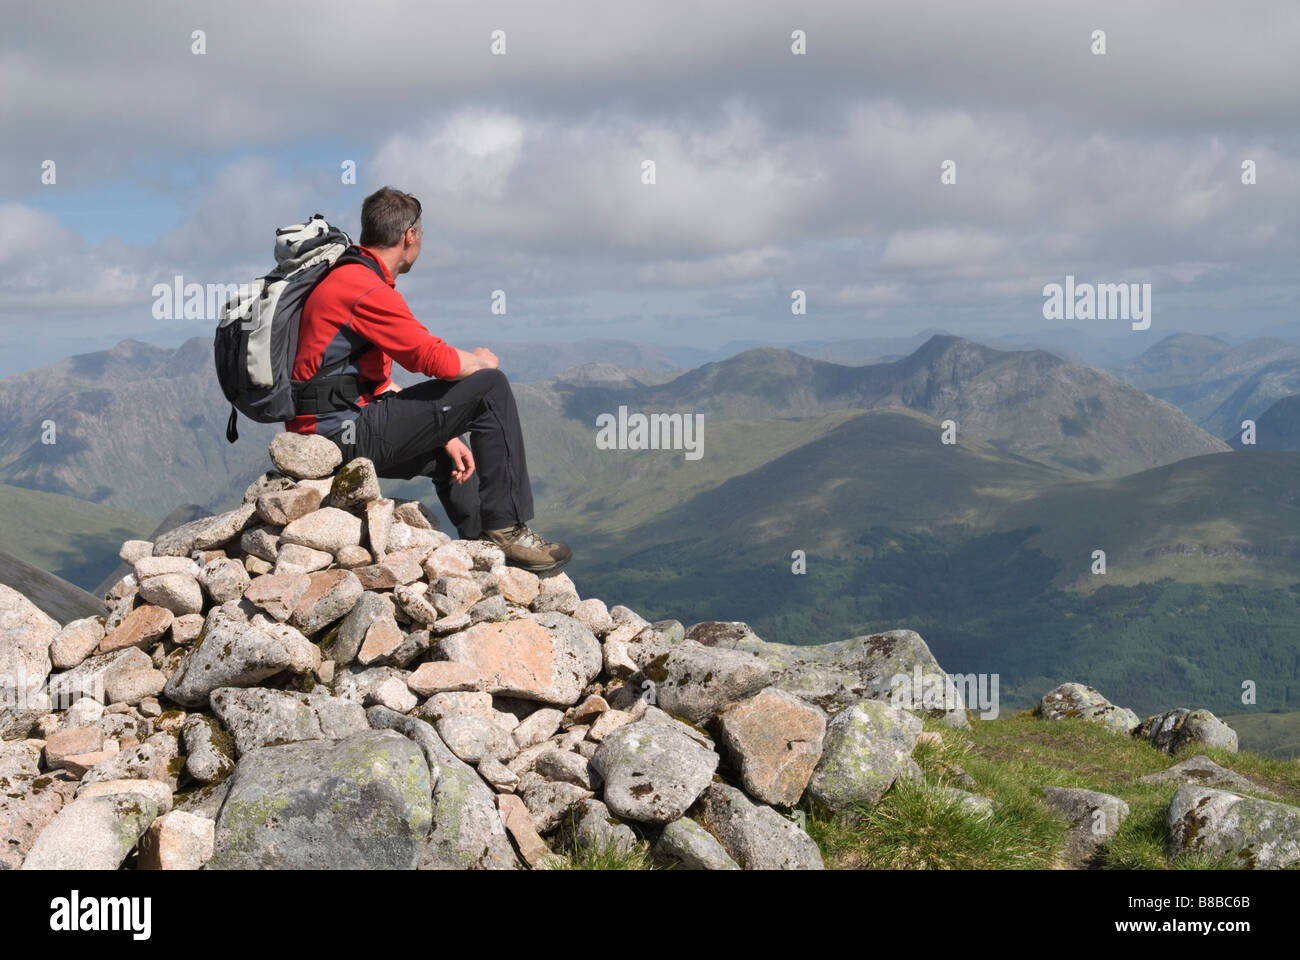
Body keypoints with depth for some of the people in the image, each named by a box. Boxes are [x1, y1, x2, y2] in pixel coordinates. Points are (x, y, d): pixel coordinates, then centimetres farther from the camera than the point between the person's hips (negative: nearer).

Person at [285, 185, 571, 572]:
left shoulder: (344, 279, 18)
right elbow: (436, 359, -17)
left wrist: (443, 437, 13)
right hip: (344, 430, -11)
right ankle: (507, 528, -5)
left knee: (452, 455, 32)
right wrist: (481, 361, 7)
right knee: (490, 387, -8)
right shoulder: (367, 290, -16)